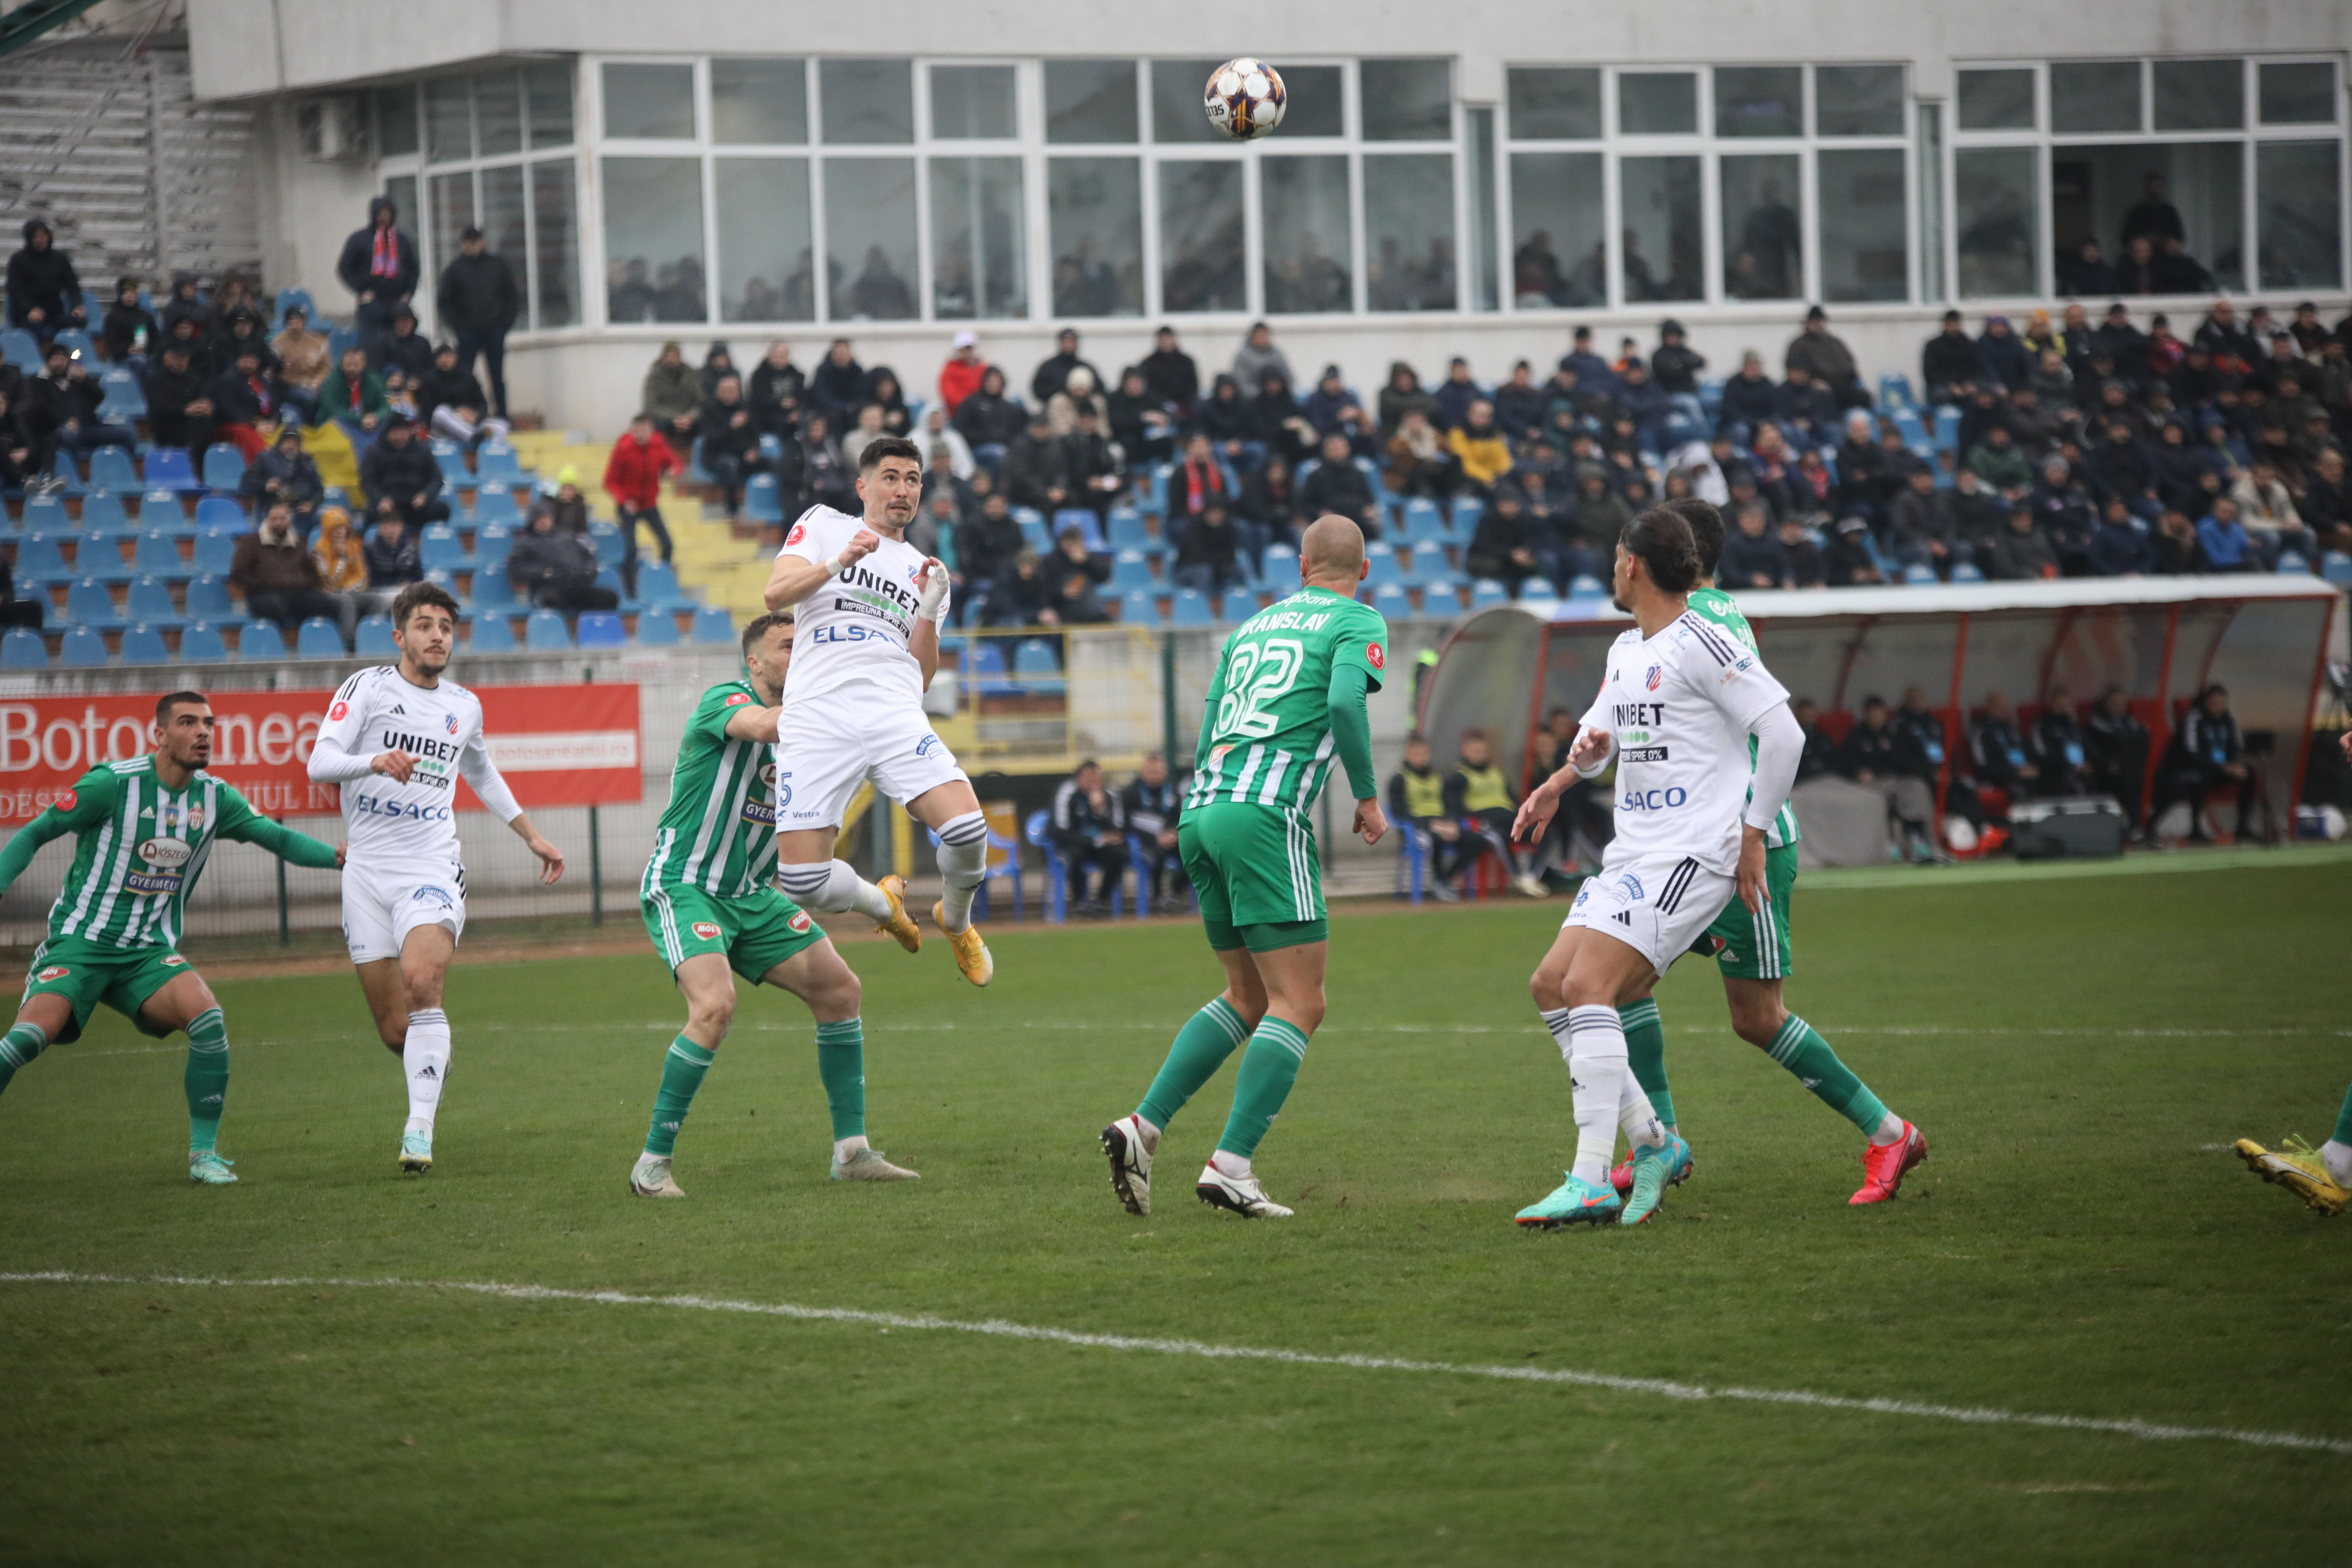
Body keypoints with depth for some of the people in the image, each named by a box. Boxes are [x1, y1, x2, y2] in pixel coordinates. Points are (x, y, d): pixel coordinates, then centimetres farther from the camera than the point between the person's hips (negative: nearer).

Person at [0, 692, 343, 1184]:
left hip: (150, 953, 4)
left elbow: (277, 837, 10)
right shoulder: (113, 784, -11)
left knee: (207, 1018, -23)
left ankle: (205, 1153, -11)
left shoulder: (214, 797, 3)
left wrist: (336, 856, -9)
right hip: (80, 941, -4)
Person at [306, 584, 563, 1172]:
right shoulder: (368, 687, 1)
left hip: (432, 870, 1)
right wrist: (375, 762, -29)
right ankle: (434, 1068, 35)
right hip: (367, 874, -1)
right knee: (394, 1030, -1)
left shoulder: (465, 706, 14)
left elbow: (482, 775, 34)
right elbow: (319, 763, -11)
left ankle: (420, 1127, -27)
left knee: (422, 980, -27)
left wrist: (532, 837, 36)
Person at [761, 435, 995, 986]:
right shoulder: (824, 525, 15)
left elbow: (922, 676, 17)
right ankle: (881, 902, 20)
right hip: (817, 716, -2)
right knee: (804, 881, -15)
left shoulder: (923, 570, 24)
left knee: (967, 828, -22)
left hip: (896, 714, 2)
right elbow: (776, 595, -1)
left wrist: (929, 613, 2)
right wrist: (839, 564, -15)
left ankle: (955, 920, 11)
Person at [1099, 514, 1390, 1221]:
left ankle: (1142, 1127, 6)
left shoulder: (1252, 626, 24)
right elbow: (1345, 700, -14)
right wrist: (1367, 797, -3)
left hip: (1200, 812, 7)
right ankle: (1230, 1165, -15)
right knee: (1299, 1003, -4)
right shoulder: (1359, 623, 5)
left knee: (1249, 997, 18)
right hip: (1265, 812, -7)